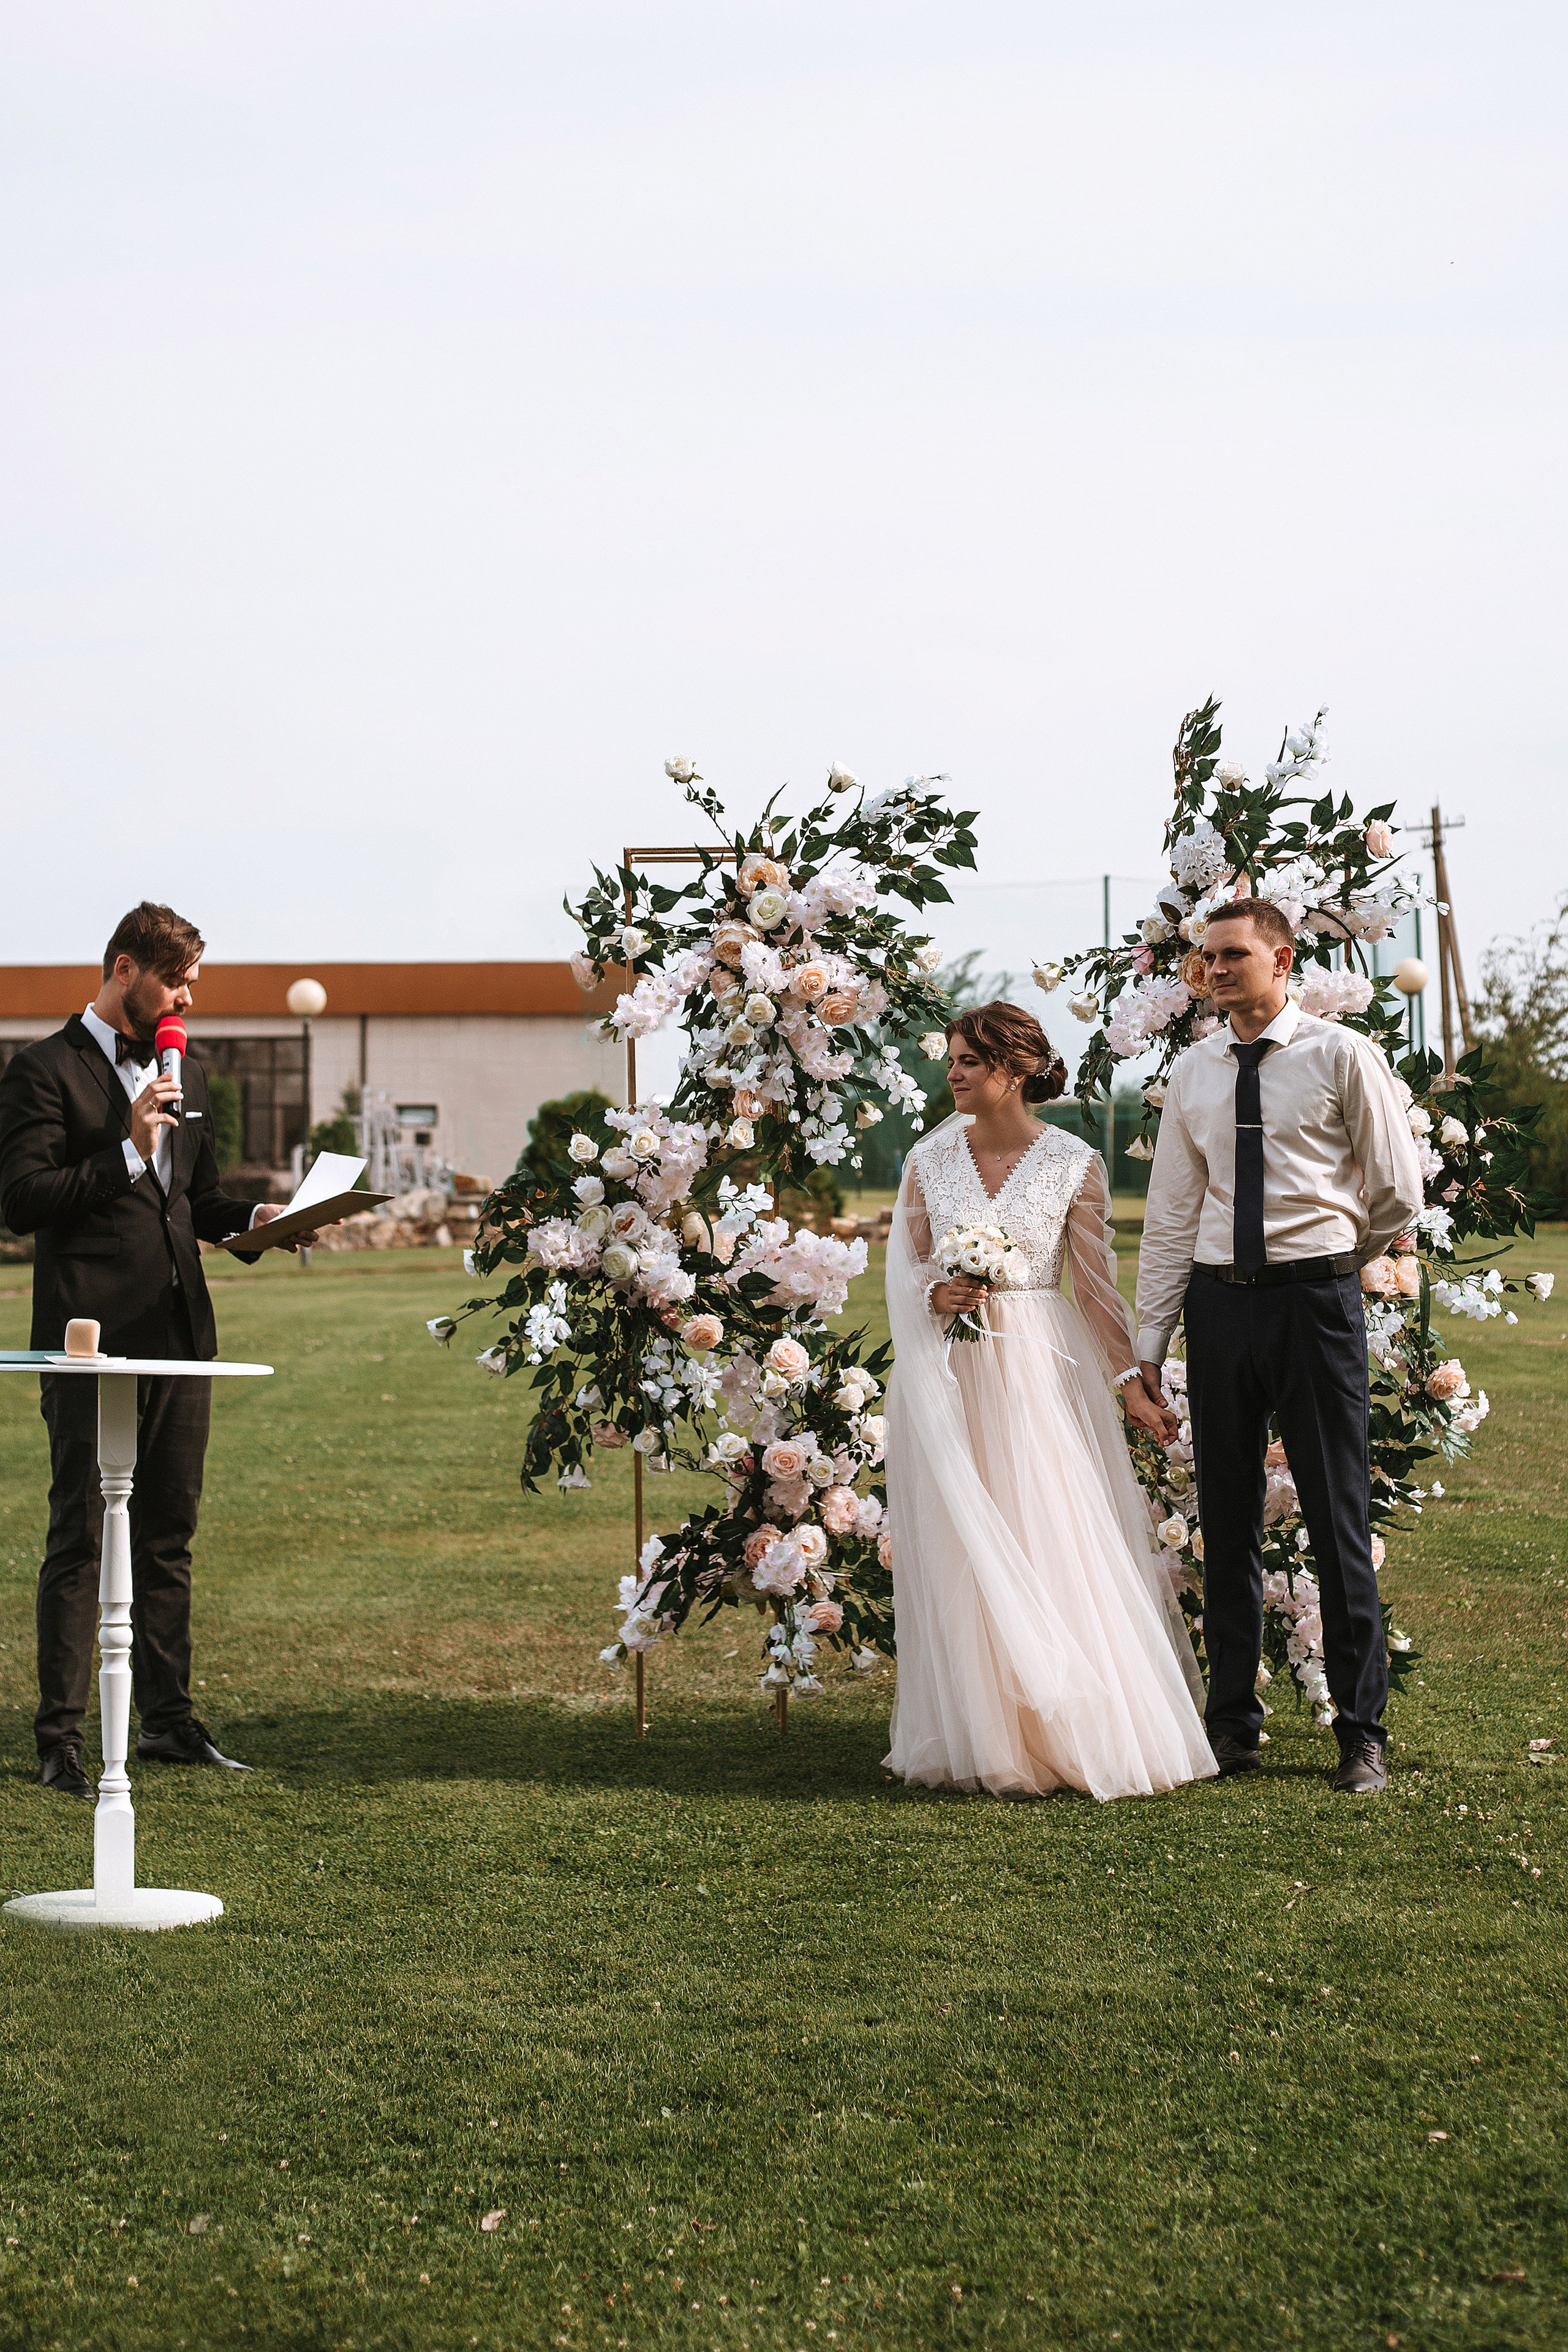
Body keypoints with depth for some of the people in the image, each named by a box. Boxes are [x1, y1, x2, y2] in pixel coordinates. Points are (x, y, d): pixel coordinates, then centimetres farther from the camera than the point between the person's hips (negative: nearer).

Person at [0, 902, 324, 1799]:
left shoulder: (188, 1075, 18)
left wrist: (256, 1216, 7)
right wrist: (128, 1151, -18)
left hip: (181, 1334, 7)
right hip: (91, 1338, -7)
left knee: (170, 1535, 12)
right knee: (82, 1539, -4)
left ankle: (169, 1717, 21)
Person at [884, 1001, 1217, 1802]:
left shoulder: (1074, 1163, -2)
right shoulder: (929, 1159, 5)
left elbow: (1098, 1284, 0)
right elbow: (905, 1267, 10)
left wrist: (1131, 1383, -3)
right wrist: (937, 1295, -12)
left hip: (1042, 1369, -2)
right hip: (949, 1370, 2)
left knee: (1059, 1546, -3)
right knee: (964, 1551, 3)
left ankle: (1078, 1736, 8)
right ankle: (986, 1742, 12)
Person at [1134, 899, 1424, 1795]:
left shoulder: (1343, 1056, -3)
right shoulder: (1193, 1074, 9)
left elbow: (1398, 1193, 3)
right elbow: (1171, 1213, 11)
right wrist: (1150, 1341, 7)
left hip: (1315, 1295, -4)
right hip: (1218, 1300, 4)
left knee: (1339, 1517, -1)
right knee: (1227, 1519, 9)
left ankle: (1363, 1730, 9)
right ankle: (1234, 1721, 20)